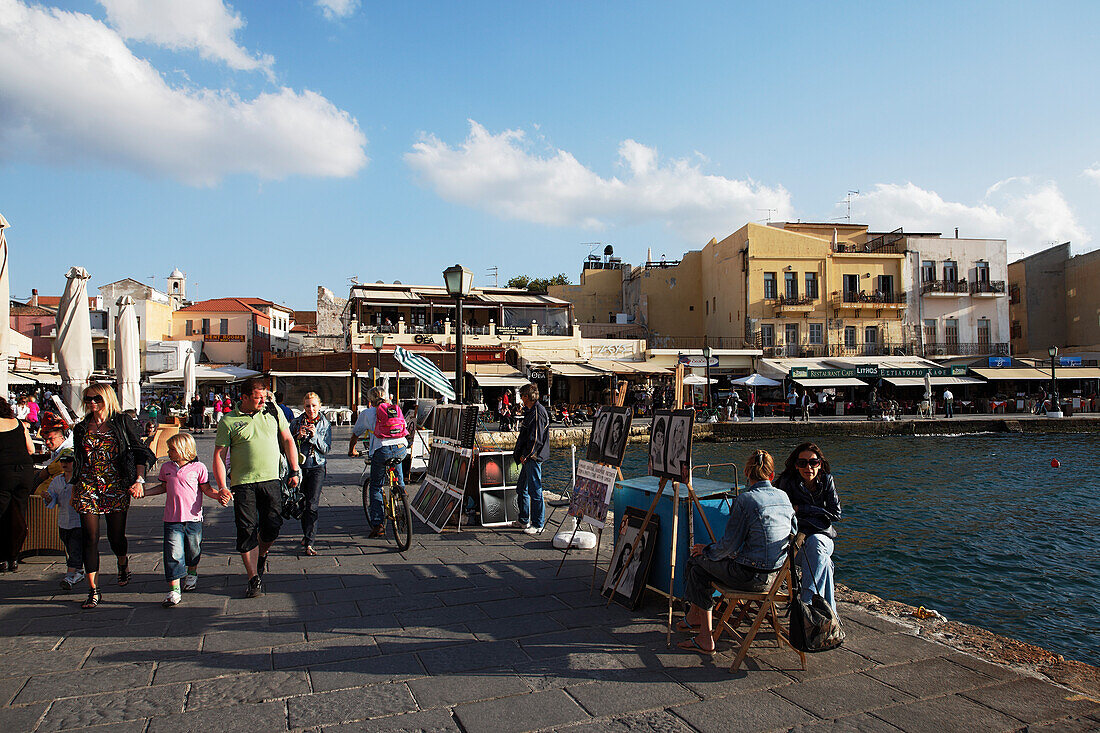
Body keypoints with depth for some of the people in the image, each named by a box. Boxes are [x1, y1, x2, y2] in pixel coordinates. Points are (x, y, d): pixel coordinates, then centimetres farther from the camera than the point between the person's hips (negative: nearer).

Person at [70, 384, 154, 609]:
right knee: (90, 538, -3)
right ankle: (93, 591, 4)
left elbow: (139, 451, 0)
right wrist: (74, 488, 16)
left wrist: (139, 480, -10)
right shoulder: (81, 428, 11)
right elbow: (77, 461, 19)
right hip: (87, 487, 2)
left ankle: (123, 562, 39)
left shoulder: (122, 422, 1)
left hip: (116, 487, -2)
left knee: (116, 536, 3)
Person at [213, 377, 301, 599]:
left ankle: (261, 556, 32)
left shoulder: (274, 413, 7)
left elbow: (288, 440, 13)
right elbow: (219, 455, 0)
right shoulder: (228, 422, -1)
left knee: (272, 528, 0)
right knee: (247, 531, -3)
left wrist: (294, 471, 9)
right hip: (243, 483, -2)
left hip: (271, 480, 2)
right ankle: (254, 578, 8)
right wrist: (221, 487, -7)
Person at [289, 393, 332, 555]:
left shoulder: (325, 424, 1)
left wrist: (315, 436, -17)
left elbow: (326, 449, -3)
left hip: (317, 467, -2)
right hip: (299, 467, 2)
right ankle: (307, 534, 31)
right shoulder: (296, 422, 3)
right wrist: (298, 436, -16)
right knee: (301, 504, 10)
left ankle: (309, 543, -11)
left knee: (312, 506, -10)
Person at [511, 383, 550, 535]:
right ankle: (524, 520, 29)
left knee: (535, 490, -4)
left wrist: (526, 455, -16)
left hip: (533, 458, -11)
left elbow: (536, 438, -20)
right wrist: (519, 452, 17)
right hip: (528, 457, 11)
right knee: (521, 488, 17)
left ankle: (537, 525, 3)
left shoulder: (538, 412, -16)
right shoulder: (530, 411, 15)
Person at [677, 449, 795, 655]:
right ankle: (694, 617, 35)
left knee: (697, 562, 11)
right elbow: (793, 534, 17)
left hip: (749, 576, -8)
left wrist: (706, 550, 5)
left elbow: (729, 544, -16)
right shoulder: (783, 497, 5)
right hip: (775, 575, 8)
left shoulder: (745, 499, -15)